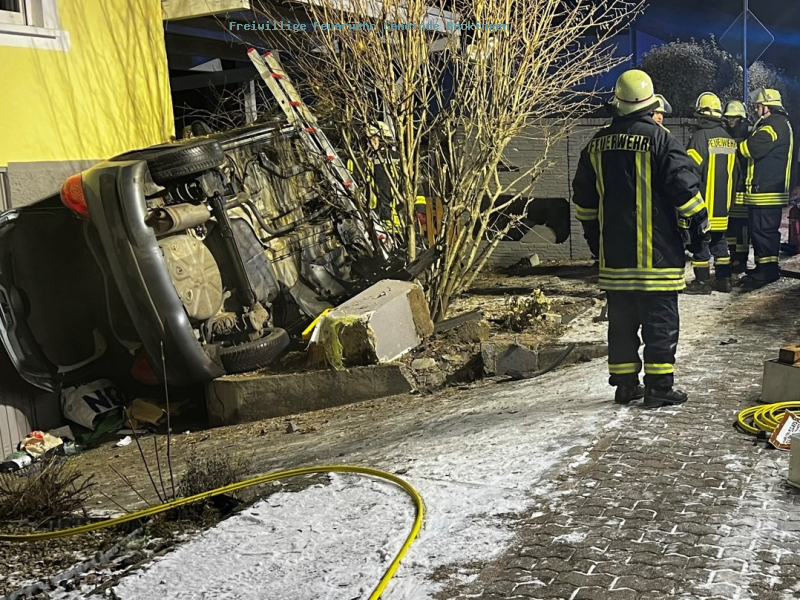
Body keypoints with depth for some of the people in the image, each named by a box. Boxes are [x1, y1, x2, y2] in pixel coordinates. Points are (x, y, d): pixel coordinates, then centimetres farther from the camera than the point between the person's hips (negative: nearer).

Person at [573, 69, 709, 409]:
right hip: (656, 253, -5)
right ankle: (659, 387, 4)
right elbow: (685, 188, -12)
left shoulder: (597, 145, 7)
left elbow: (583, 199, 15)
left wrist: (594, 238, 25)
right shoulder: (659, 139, -10)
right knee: (660, 320, 2)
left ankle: (624, 384, 18)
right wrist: (700, 226, 1)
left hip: (613, 252, 5)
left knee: (621, 319, 12)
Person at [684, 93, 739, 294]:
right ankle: (724, 279, 18)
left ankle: (702, 281, 2)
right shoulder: (729, 139, 11)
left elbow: (691, 167, -18)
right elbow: (735, 172, 16)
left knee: (701, 240, -1)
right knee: (720, 241, 14)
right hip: (723, 204, 7)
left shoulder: (701, 136, -13)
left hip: (704, 203, -7)